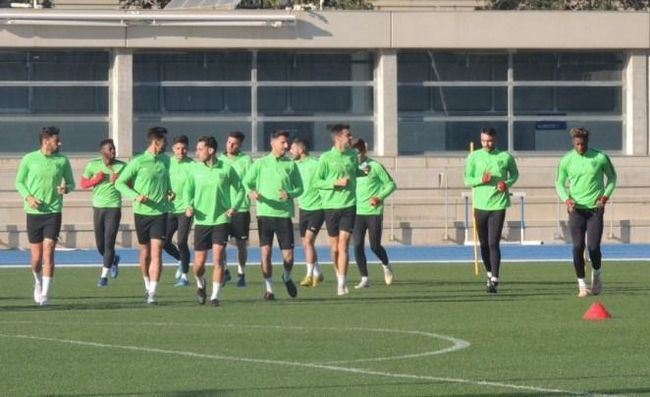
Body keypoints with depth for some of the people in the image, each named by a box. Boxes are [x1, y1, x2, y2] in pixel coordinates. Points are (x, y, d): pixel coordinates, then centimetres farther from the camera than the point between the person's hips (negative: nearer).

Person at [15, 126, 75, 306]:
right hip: (33, 212, 0)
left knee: (48, 252, -11)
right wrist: (28, 197, -10)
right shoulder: (29, 159, -1)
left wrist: (66, 188, -11)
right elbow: (19, 182, 8)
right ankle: (38, 283, 34)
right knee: (36, 256, 3)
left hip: (53, 212, 0)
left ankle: (45, 294, -9)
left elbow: (71, 183, 13)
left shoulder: (62, 161, 3)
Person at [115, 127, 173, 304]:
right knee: (145, 252, 10)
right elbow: (119, 183, -5)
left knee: (157, 252, -9)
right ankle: (147, 283, 35)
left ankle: (152, 293, -12)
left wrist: (169, 191, 5)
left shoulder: (165, 160, 5)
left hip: (160, 212, 2)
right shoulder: (138, 162, -9)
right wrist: (135, 196, -19)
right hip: (142, 212, -2)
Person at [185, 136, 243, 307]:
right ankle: (200, 285, 35)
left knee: (218, 258, -12)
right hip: (201, 221, 2)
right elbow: (188, 190, 12)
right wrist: (189, 206, -7)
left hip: (221, 220, -2)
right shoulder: (195, 169, 1)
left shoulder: (226, 169, -4)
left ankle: (215, 296, -3)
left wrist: (234, 207, -7)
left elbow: (240, 189, 7)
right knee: (199, 263, 3)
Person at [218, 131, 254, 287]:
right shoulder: (219, 160, 9)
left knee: (241, 243, 5)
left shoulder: (246, 160, 1)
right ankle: (224, 271, 8)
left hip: (241, 208, -2)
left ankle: (241, 273, 16)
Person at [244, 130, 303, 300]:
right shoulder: (260, 163, 6)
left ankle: (287, 278, 29)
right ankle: (269, 288, 7)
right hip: (264, 213, -1)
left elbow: (299, 188, 11)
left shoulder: (291, 165, 9)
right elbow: (246, 182, 6)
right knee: (266, 252, -7)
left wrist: (290, 194, -10)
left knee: (288, 255, -2)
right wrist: (251, 192, -16)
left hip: (284, 214, 1)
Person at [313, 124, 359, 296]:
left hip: (349, 205, 1)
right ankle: (339, 275, 32)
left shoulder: (352, 155, 6)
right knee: (334, 246, 8)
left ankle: (342, 284, -13)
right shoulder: (326, 158, -6)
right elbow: (316, 182, -7)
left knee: (344, 244, -10)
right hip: (330, 205, -1)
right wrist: (336, 182, -17)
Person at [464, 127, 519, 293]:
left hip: (498, 205, -3)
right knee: (484, 244, 11)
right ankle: (489, 273, 29)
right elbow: (467, 180, 4)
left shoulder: (506, 157, 1)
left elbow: (514, 174, 15)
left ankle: (494, 280, -11)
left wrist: (508, 183, -5)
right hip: (480, 205, 3)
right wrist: (481, 180, -16)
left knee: (494, 244, -11)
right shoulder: (474, 157, 3)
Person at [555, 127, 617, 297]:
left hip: (595, 208, -1)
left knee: (593, 247, -7)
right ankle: (582, 285, 3)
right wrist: (566, 199, -8)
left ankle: (597, 274, 23)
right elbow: (559, 183, 10)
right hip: (576, 209, 1)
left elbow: (612, 177, 11)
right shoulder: (566, 160, 0)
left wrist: (606, 196, -3)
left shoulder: (600, 158, -3)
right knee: (578, 247, -6)